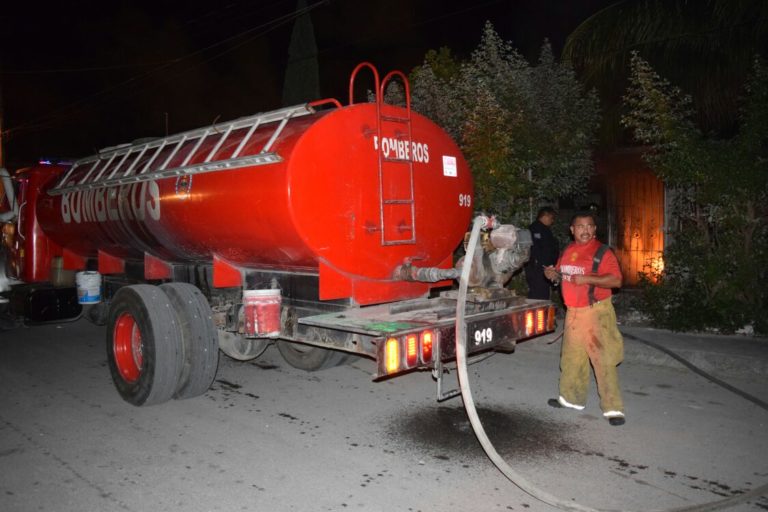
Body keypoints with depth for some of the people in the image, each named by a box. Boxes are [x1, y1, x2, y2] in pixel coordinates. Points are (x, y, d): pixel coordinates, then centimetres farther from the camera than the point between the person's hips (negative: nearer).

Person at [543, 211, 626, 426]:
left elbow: (616, 280, -18)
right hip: (573, 312, 7)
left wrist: (587, 279, -25)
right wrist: (553, 274, 1)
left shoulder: (602, 252, -10)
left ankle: (613, 408, -1)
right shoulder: (567, 251, 10)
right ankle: (571, 397, 31)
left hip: (596, 312, -7)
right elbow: (561, 274, 23)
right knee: (571, 357, 15)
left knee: (604, 360, -7)